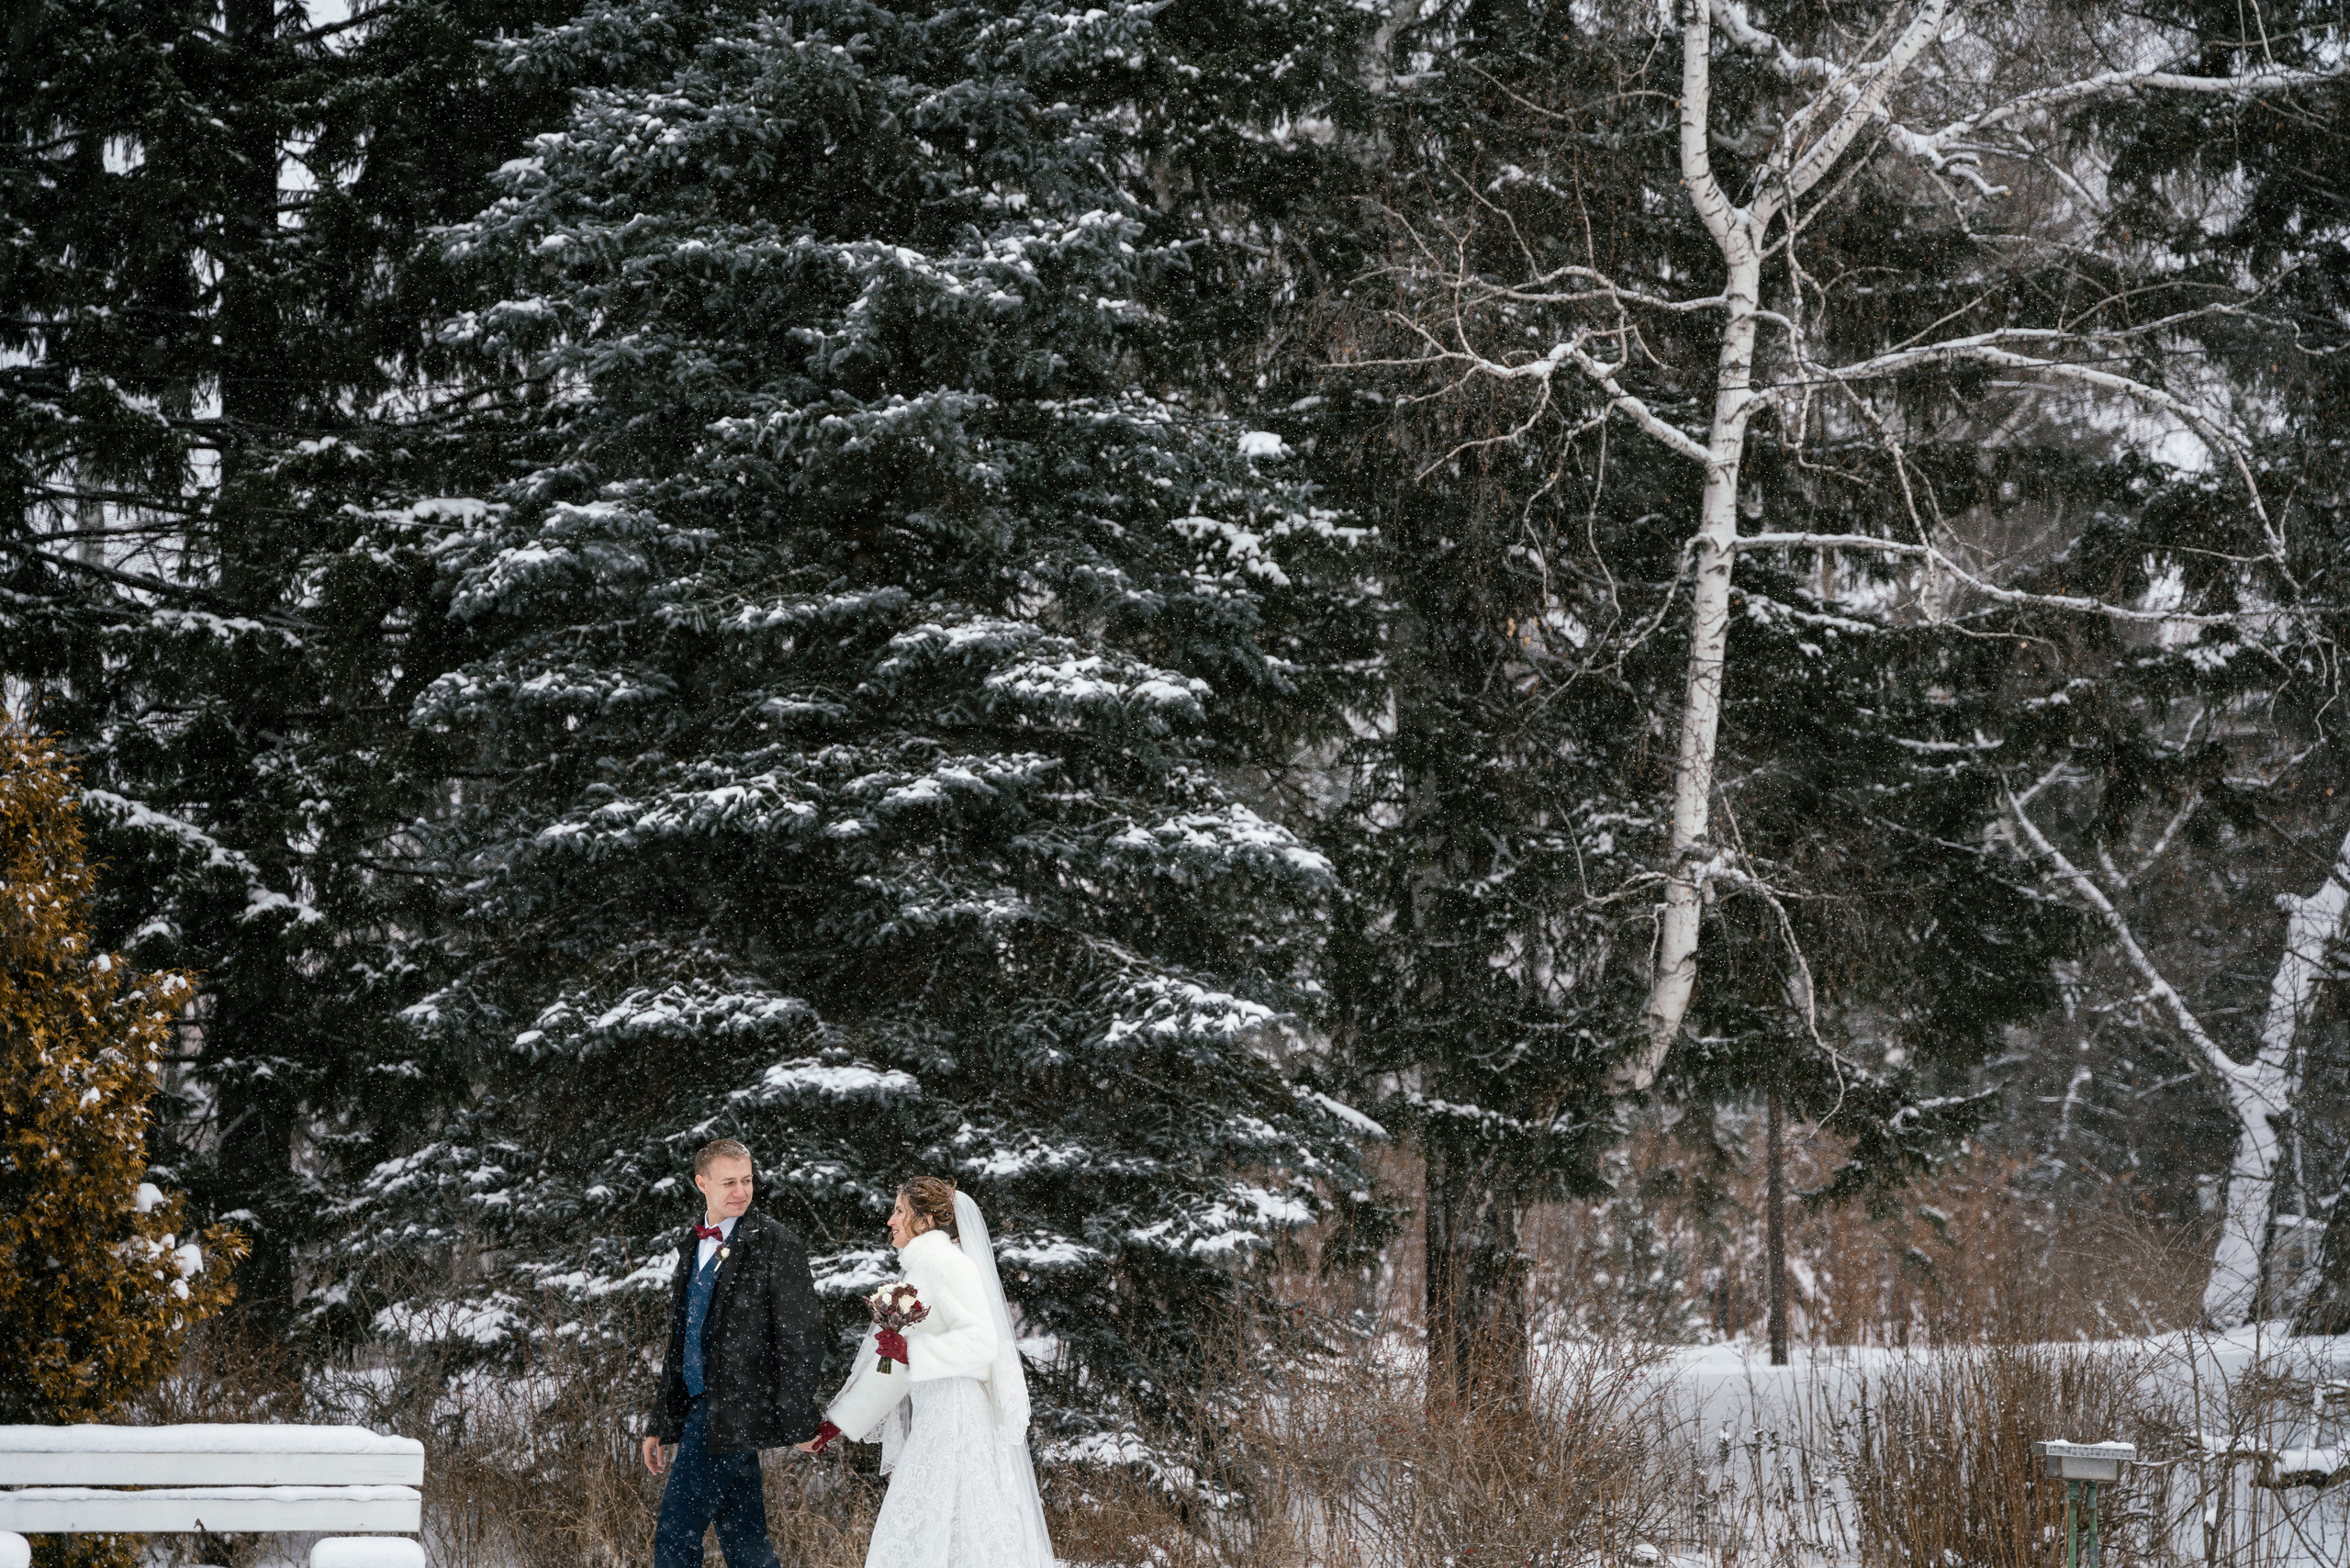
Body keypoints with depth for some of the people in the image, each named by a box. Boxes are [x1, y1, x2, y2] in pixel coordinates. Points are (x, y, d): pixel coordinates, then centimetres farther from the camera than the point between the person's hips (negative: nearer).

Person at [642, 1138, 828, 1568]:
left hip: (732, 1412, -8)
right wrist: (660, 1424, 20)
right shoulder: (692, 1247, 16)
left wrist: (799, 1420, -13)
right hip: (700, 1405, 8)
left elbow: (801, 1334, -10)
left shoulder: (773, 1242, -7)